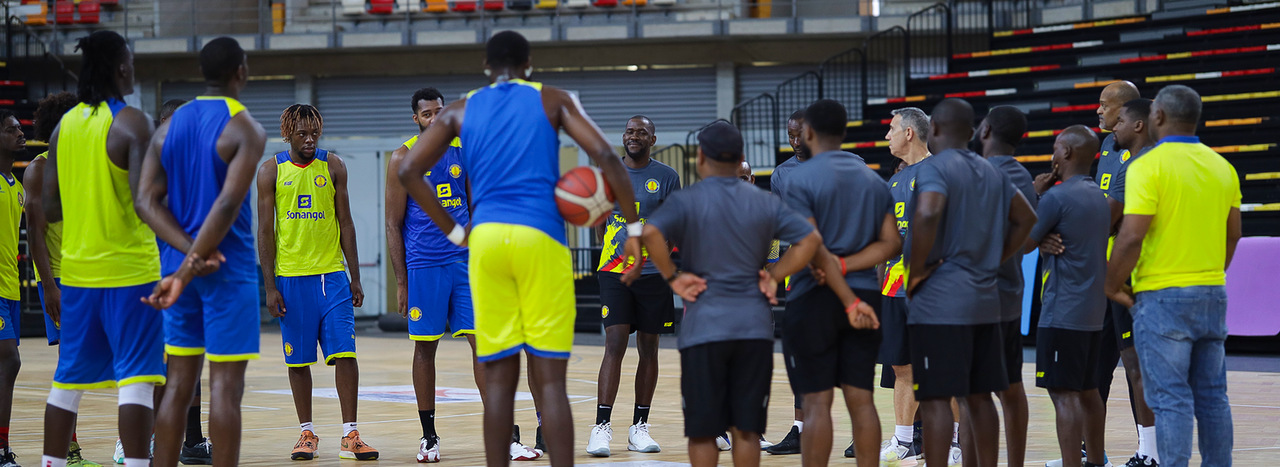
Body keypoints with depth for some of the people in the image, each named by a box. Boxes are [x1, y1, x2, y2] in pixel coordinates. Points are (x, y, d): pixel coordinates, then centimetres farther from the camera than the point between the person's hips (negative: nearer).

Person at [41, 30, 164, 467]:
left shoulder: (64, 125, 8)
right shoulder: (132, 123, -11)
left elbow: (50, 209, 9)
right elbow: (145, 201, -19)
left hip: (78, 270, 6)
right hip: (130, 270, -6)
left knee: (68, 378, 13)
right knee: (136, 377, -6)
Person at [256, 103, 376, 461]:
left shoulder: (333, 166, 5)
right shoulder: (271, 170, 1)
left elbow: (345, 224, 8)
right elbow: (265, 231, 1)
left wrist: (355, 278, 4)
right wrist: (270, 286, -5)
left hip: (332, 274, 1)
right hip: (291, 277, -1)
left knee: (345, 353, -7)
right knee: (298, 359, 5)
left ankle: (349, 435, -4)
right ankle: (307, 433, 16)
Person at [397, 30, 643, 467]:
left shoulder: (460, 110, 15)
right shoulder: (552, 100, 10)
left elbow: (409, 170, 7)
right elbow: (605, 155, -2)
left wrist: (454, 231, 12)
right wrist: (633, 227, 3)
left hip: (486, 238, 2)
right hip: (540, 238, -2)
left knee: (499, 377, 6)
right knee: (550, 379, -3)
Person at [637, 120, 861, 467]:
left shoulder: (685, 201, -3)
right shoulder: (765, 203, 6)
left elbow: (650, 233, -21)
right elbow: (811, 242, -2)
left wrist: (673, 278, -11)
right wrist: (774, 276, 1)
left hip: (704, 328, -3)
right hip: (754, 327, 3)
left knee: (702, 430, 5)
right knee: (747, 429, 8)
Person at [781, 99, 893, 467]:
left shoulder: (801, 179, -8)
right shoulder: (874, 179, 12)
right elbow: (891, 243, 6)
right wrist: (844, 267, -4)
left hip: (815, 298, -5)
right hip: (866, 292, 5)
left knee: (817, 401, -3)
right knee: (861, 399, 8)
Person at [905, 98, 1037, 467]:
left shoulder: (934, 169, -9)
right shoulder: (991, 173, 15)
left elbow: (928, 213, -28)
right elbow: (1025, 219, 22)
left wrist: (916, 271, -17)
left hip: (938, 303, -8)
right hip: (985, 300, 8)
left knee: (936, 400, -7)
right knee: (979, 398, 13)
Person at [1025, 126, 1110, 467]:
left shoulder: (1056, 197, -13)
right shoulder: (1098, 196, 13)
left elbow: (1025, 243, -6)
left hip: (1062, 312, -9)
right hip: (1093, 311, 9)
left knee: (1064, 394, -9)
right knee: (1087, 391, 16)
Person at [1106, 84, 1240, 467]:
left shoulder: (1149, 167, -12)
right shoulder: (1221, 166, 8)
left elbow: (1131, 237, -18)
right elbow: (1232, 234, 14)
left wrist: (1113, 286, -5)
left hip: (1162, 296, -6)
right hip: (1212, 294, 6)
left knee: (1170, 399, -5)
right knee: (1212, 396, 12)